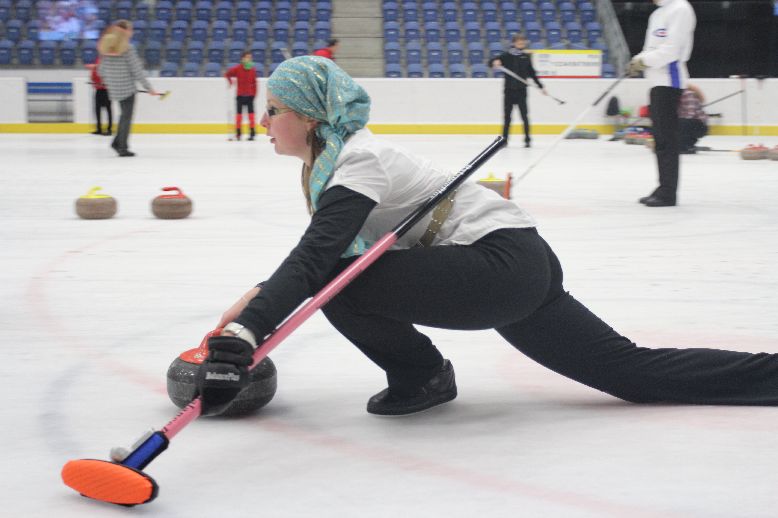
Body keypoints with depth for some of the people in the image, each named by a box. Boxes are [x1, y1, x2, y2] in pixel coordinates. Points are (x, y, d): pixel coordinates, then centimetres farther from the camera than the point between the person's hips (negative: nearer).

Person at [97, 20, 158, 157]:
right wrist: (148, 87, -8)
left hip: (114, 88, 6)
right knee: (126, 116, 2)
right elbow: (136, 70, -14)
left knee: (124, 114, 22)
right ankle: (122, 148, 3)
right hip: (127, 87, -6)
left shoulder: (105, 47, 5)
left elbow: (101, 70, 9)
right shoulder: (127, 48, -14)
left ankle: (117, 142, 19)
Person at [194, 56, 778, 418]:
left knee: (339, 284, -19)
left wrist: (242, 335, -39)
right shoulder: (331, 162, 14)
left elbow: (314, 261, -30)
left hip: (504, 266, -10)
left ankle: (420, 375, 2)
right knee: (634, 370, 10)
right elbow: (316, 250, 23)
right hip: (523, 268, 10)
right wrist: (258, 297, 8)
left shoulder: (356, 162, -16)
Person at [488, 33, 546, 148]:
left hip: (521, 90, 0)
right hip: (509, 89, 0)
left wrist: (540, 87, 14)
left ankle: (527, 139, 0)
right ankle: (504, 139, 14)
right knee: (507, 116, 4)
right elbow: (491, 62, -2)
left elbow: (532, 73, 14)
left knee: (524, 115, -5)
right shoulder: (507, 56, 0)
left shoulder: (526, 56, 6)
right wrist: (495, 62, -26)